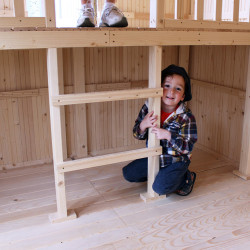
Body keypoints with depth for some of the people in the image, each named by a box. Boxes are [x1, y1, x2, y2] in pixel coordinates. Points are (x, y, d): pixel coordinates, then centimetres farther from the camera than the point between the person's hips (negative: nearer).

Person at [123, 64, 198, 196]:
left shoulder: (186, 117, -19)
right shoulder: (149, 108, -10)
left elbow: (188, 147, -19)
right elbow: (137, 134, -3)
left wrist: (168, 135, -33)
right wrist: (143, 125, -26)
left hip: (176, 161, -5)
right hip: (153, 157, 5)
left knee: (160, 187, -21)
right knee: (128, 173, 2)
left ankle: (187, 178, 8)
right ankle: (159, 174, 21)